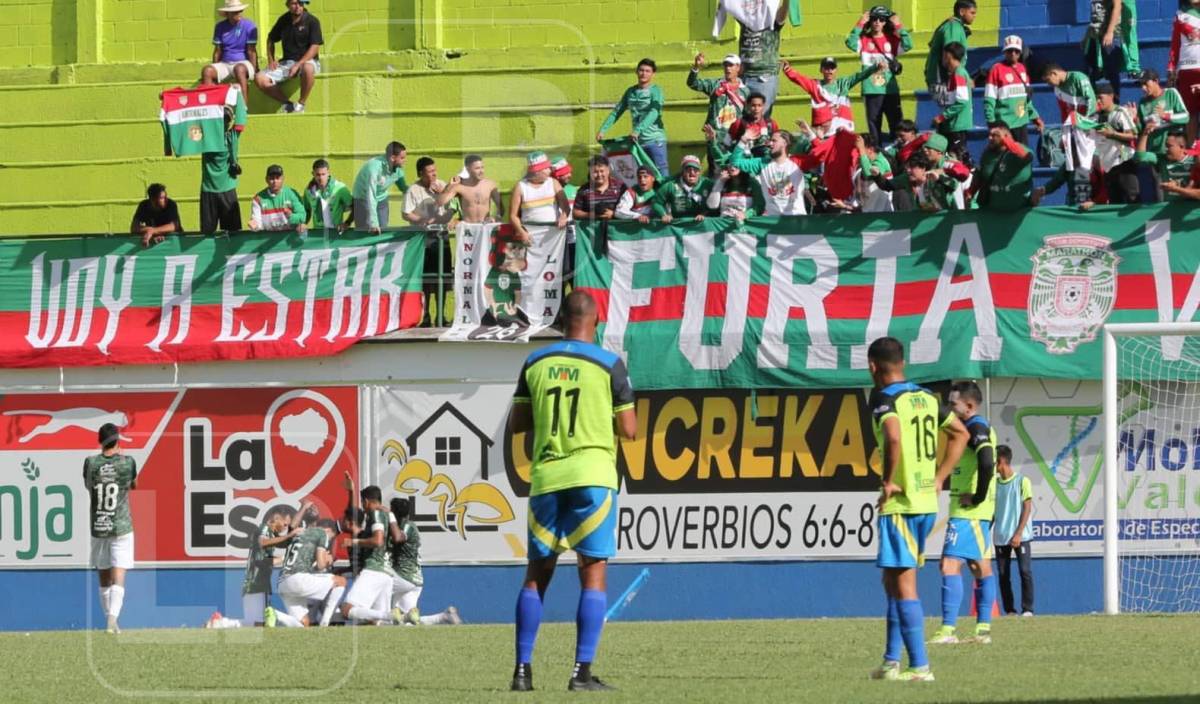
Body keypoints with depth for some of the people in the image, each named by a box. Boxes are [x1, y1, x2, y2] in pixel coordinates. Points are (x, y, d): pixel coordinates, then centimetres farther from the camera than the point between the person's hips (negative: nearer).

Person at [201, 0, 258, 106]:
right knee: (207, 71, -27)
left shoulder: (249, 26, -2)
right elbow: (217, 51, 12)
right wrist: (215, 71, 4)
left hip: (243, 63, -4)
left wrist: (254, 72, -13)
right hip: (225, 64, 4)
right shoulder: (220, 27, 9)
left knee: (239, 69, -40)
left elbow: (251, 52, -5)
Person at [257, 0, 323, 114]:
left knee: (308, 69, -43)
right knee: (260, 79, -17)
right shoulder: (283, 20, 9)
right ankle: (286, 104, -6)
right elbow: (271, 39, 24)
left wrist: (298, 65, -22)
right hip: (286, 63, 5)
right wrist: (270, 60, 7)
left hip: (307, 61, -5)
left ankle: (301, 104, -24)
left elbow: (315, 47, -12)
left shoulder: (312, 21, -5)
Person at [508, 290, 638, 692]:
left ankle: (523, 670, 5)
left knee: (537, 574, 10)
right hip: (592, 475, -3)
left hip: (546, 477, 3)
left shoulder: (536, 364, 7)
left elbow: (516, 424, 11)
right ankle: (582, 671, -9)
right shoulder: (609, 365, -4)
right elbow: (629, 430, -2)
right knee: (593, 574, -1)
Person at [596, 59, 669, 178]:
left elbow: (654, 113, -18)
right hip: (637, 141, 5)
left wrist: (637, 130, -30)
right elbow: (616, 112, 15)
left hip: (655, 140, -5)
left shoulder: (656, 91, -3)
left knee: (660, 172, -9)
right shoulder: (631, 92, 12)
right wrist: (603, 129, 4)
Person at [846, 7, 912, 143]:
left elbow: (908, 45, -11)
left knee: (897, 125, 0)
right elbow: (851, 43, -16)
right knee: (874, 126, 4)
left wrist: (898, 26, -10)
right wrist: (860, 24, -15)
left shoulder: (892, 40, 5)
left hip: (890, 89, 0)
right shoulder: (864, 40, 3)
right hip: (871, 90, 0)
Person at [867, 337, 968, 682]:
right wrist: (939, 478, 17)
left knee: (903, 583, -5)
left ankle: (919, 666, -7)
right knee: (894, 580, 17)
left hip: (900, 503, -8)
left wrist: (888, 482, -17)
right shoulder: (927, 398, 13)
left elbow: (893, 437, -29)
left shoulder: (884, 399, -10)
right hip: (927, 502, 8)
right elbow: (960, 433, 20)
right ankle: (892, 662, 19)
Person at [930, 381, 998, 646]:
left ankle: (948, 630, -17)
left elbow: (987, 463, -29)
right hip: (977, 514, 11)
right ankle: (983, 629, 14)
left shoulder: (976, 429, -14)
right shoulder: (978, 429, 18)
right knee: (980, 567, 11)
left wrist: (978, 497, -21)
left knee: (950, 564, -13)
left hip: (968, 512, -11)